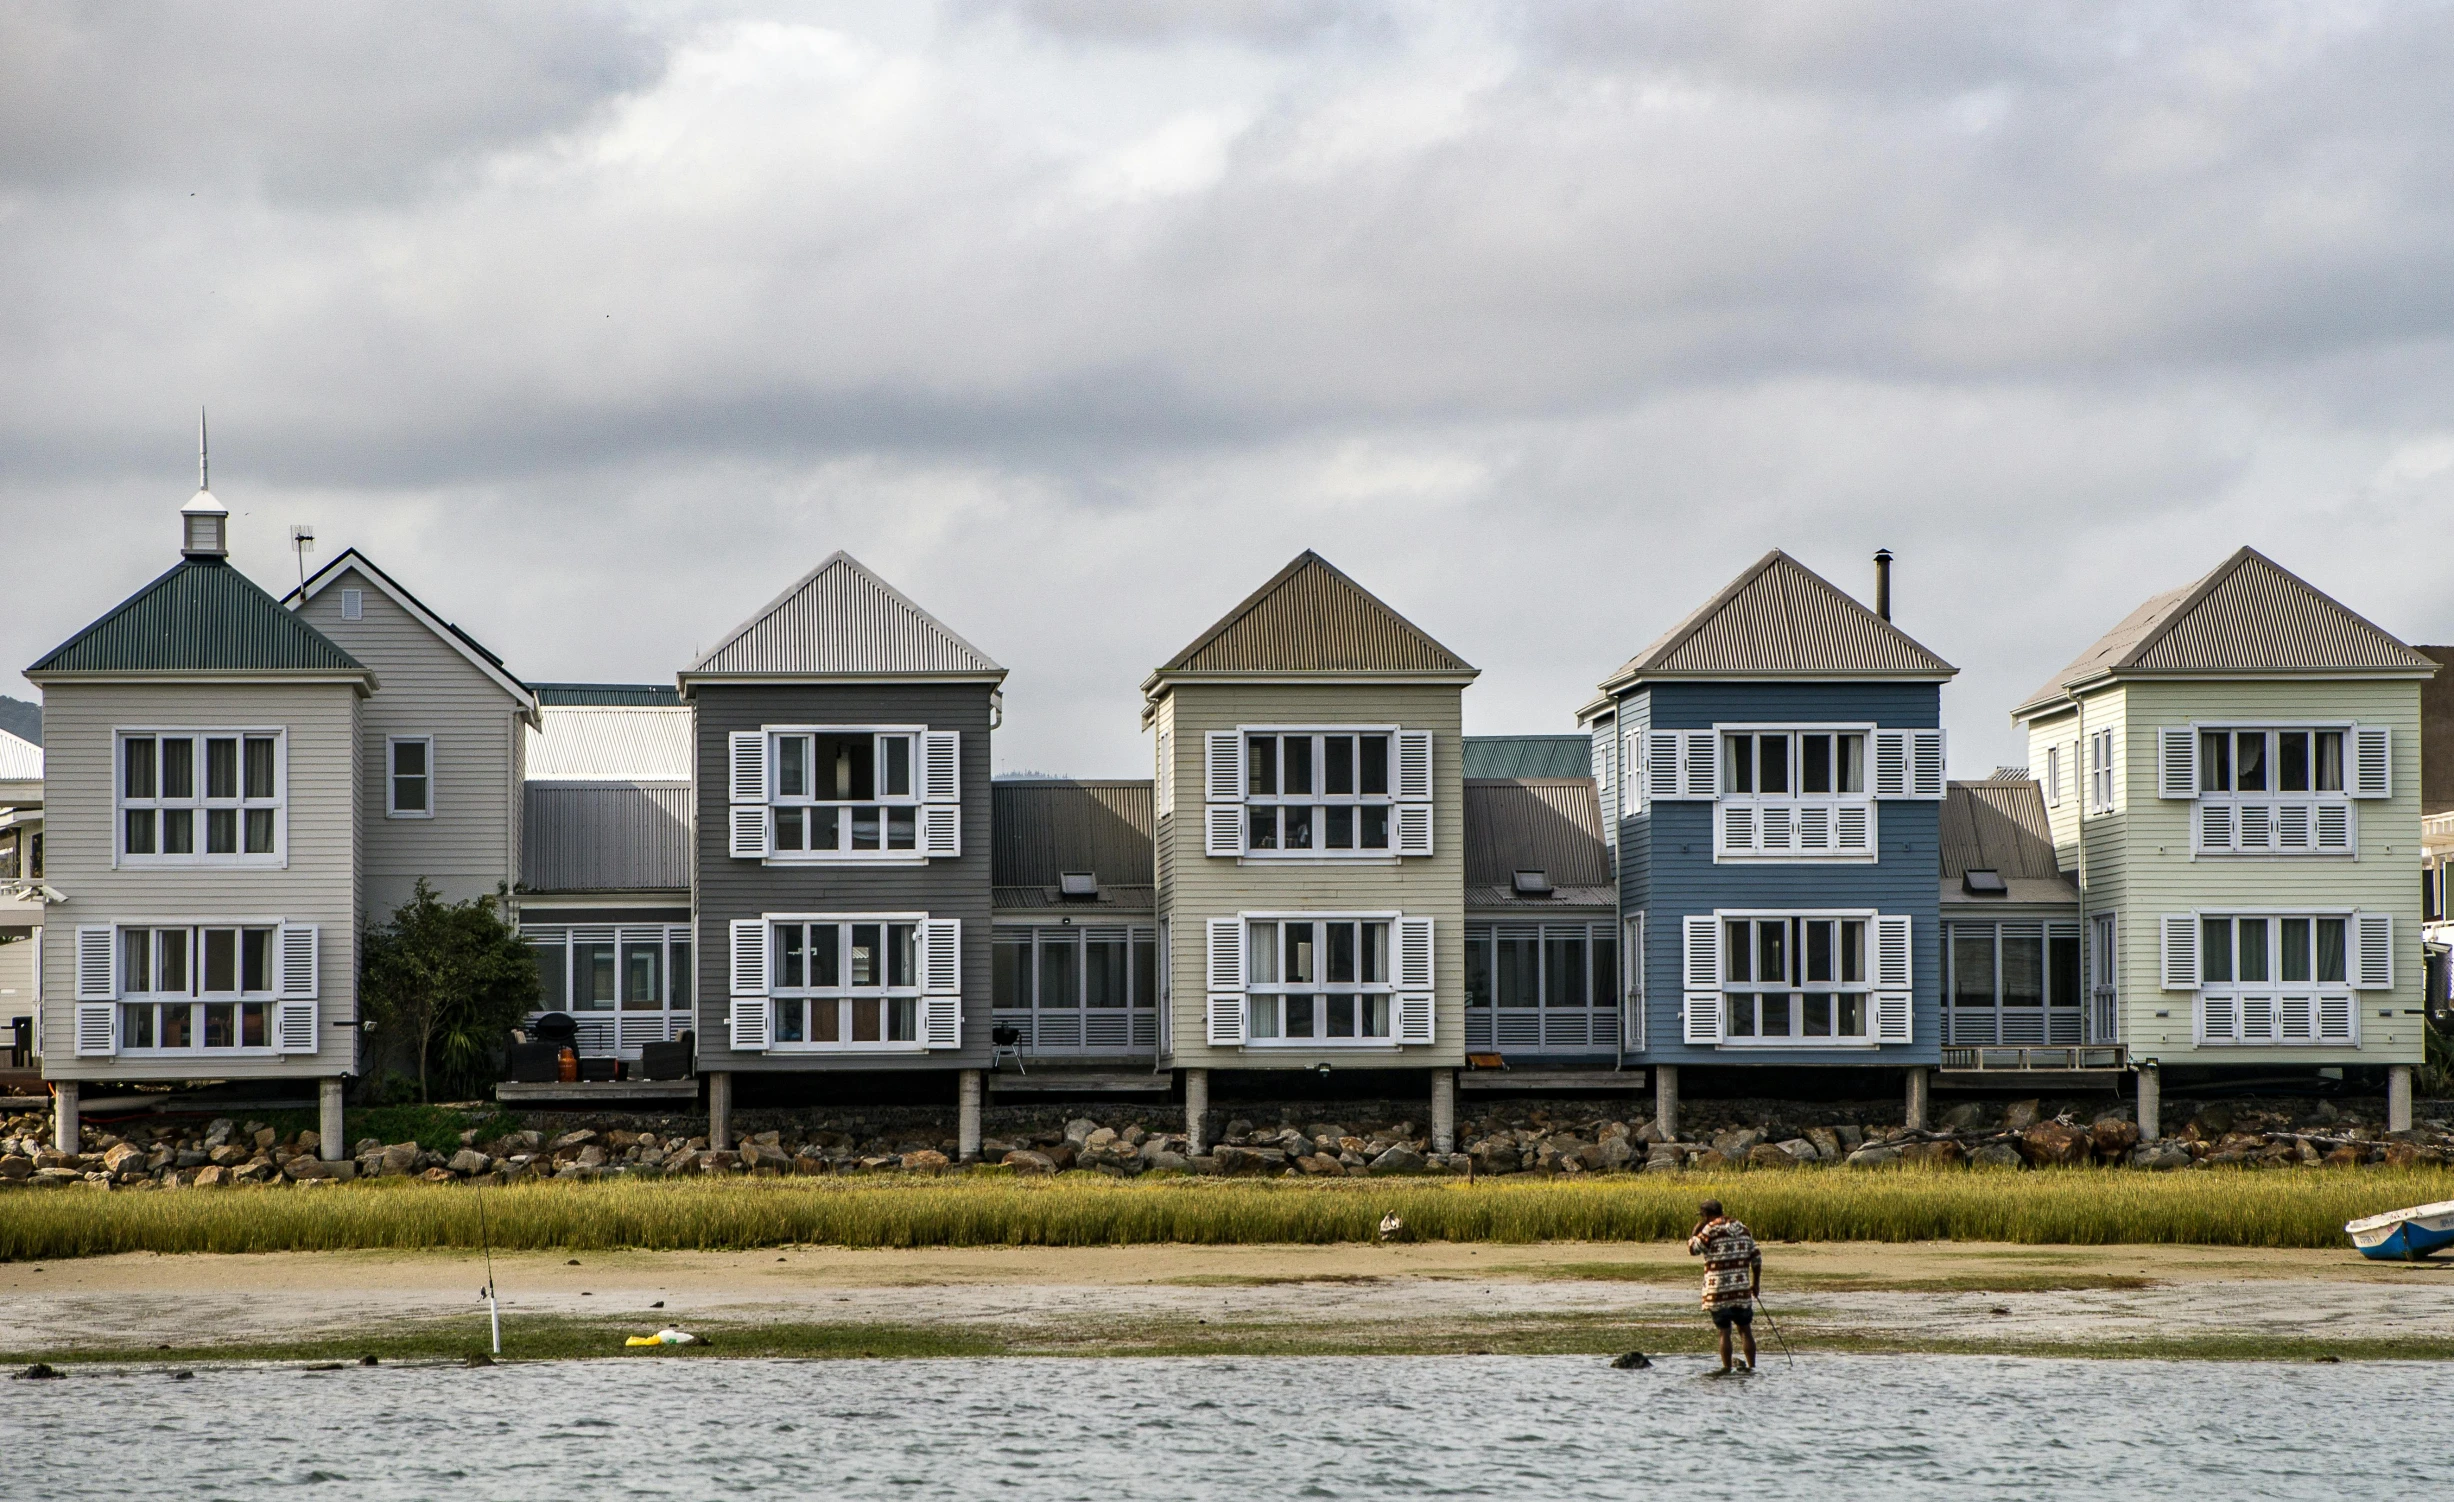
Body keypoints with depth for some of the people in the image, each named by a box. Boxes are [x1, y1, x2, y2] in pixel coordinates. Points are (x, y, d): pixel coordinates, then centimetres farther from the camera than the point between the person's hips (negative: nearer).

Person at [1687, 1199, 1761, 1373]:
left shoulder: (1711, 1230, -7)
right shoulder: (1742, 1229, 11)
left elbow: (1692, 1249, -5)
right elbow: (1756, 1258, 12)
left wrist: (1696, 1230, 8)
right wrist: (1756, 1284, 20)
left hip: (1719, 1291, -4)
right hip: (1742, 1289, 4)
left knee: (1724, 1331, 0)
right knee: (1745, 1330, 10)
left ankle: (1727, 1368, 0)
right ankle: (1751, 1367, 10)